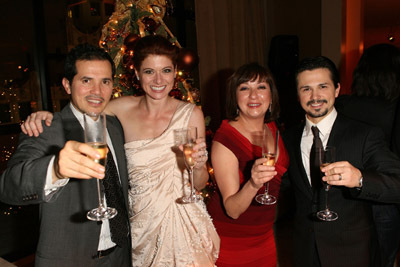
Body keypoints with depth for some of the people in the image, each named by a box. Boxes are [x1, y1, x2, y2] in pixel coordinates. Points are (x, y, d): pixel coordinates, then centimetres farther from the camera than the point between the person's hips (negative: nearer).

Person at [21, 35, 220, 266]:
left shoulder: (190, 113, -9)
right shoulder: (124, 108, -5)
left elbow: (199, 184, -5)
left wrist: (198, 165, -26)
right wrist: (46, 115, -15)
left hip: (183, 223, -1)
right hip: (141, 224, 2)